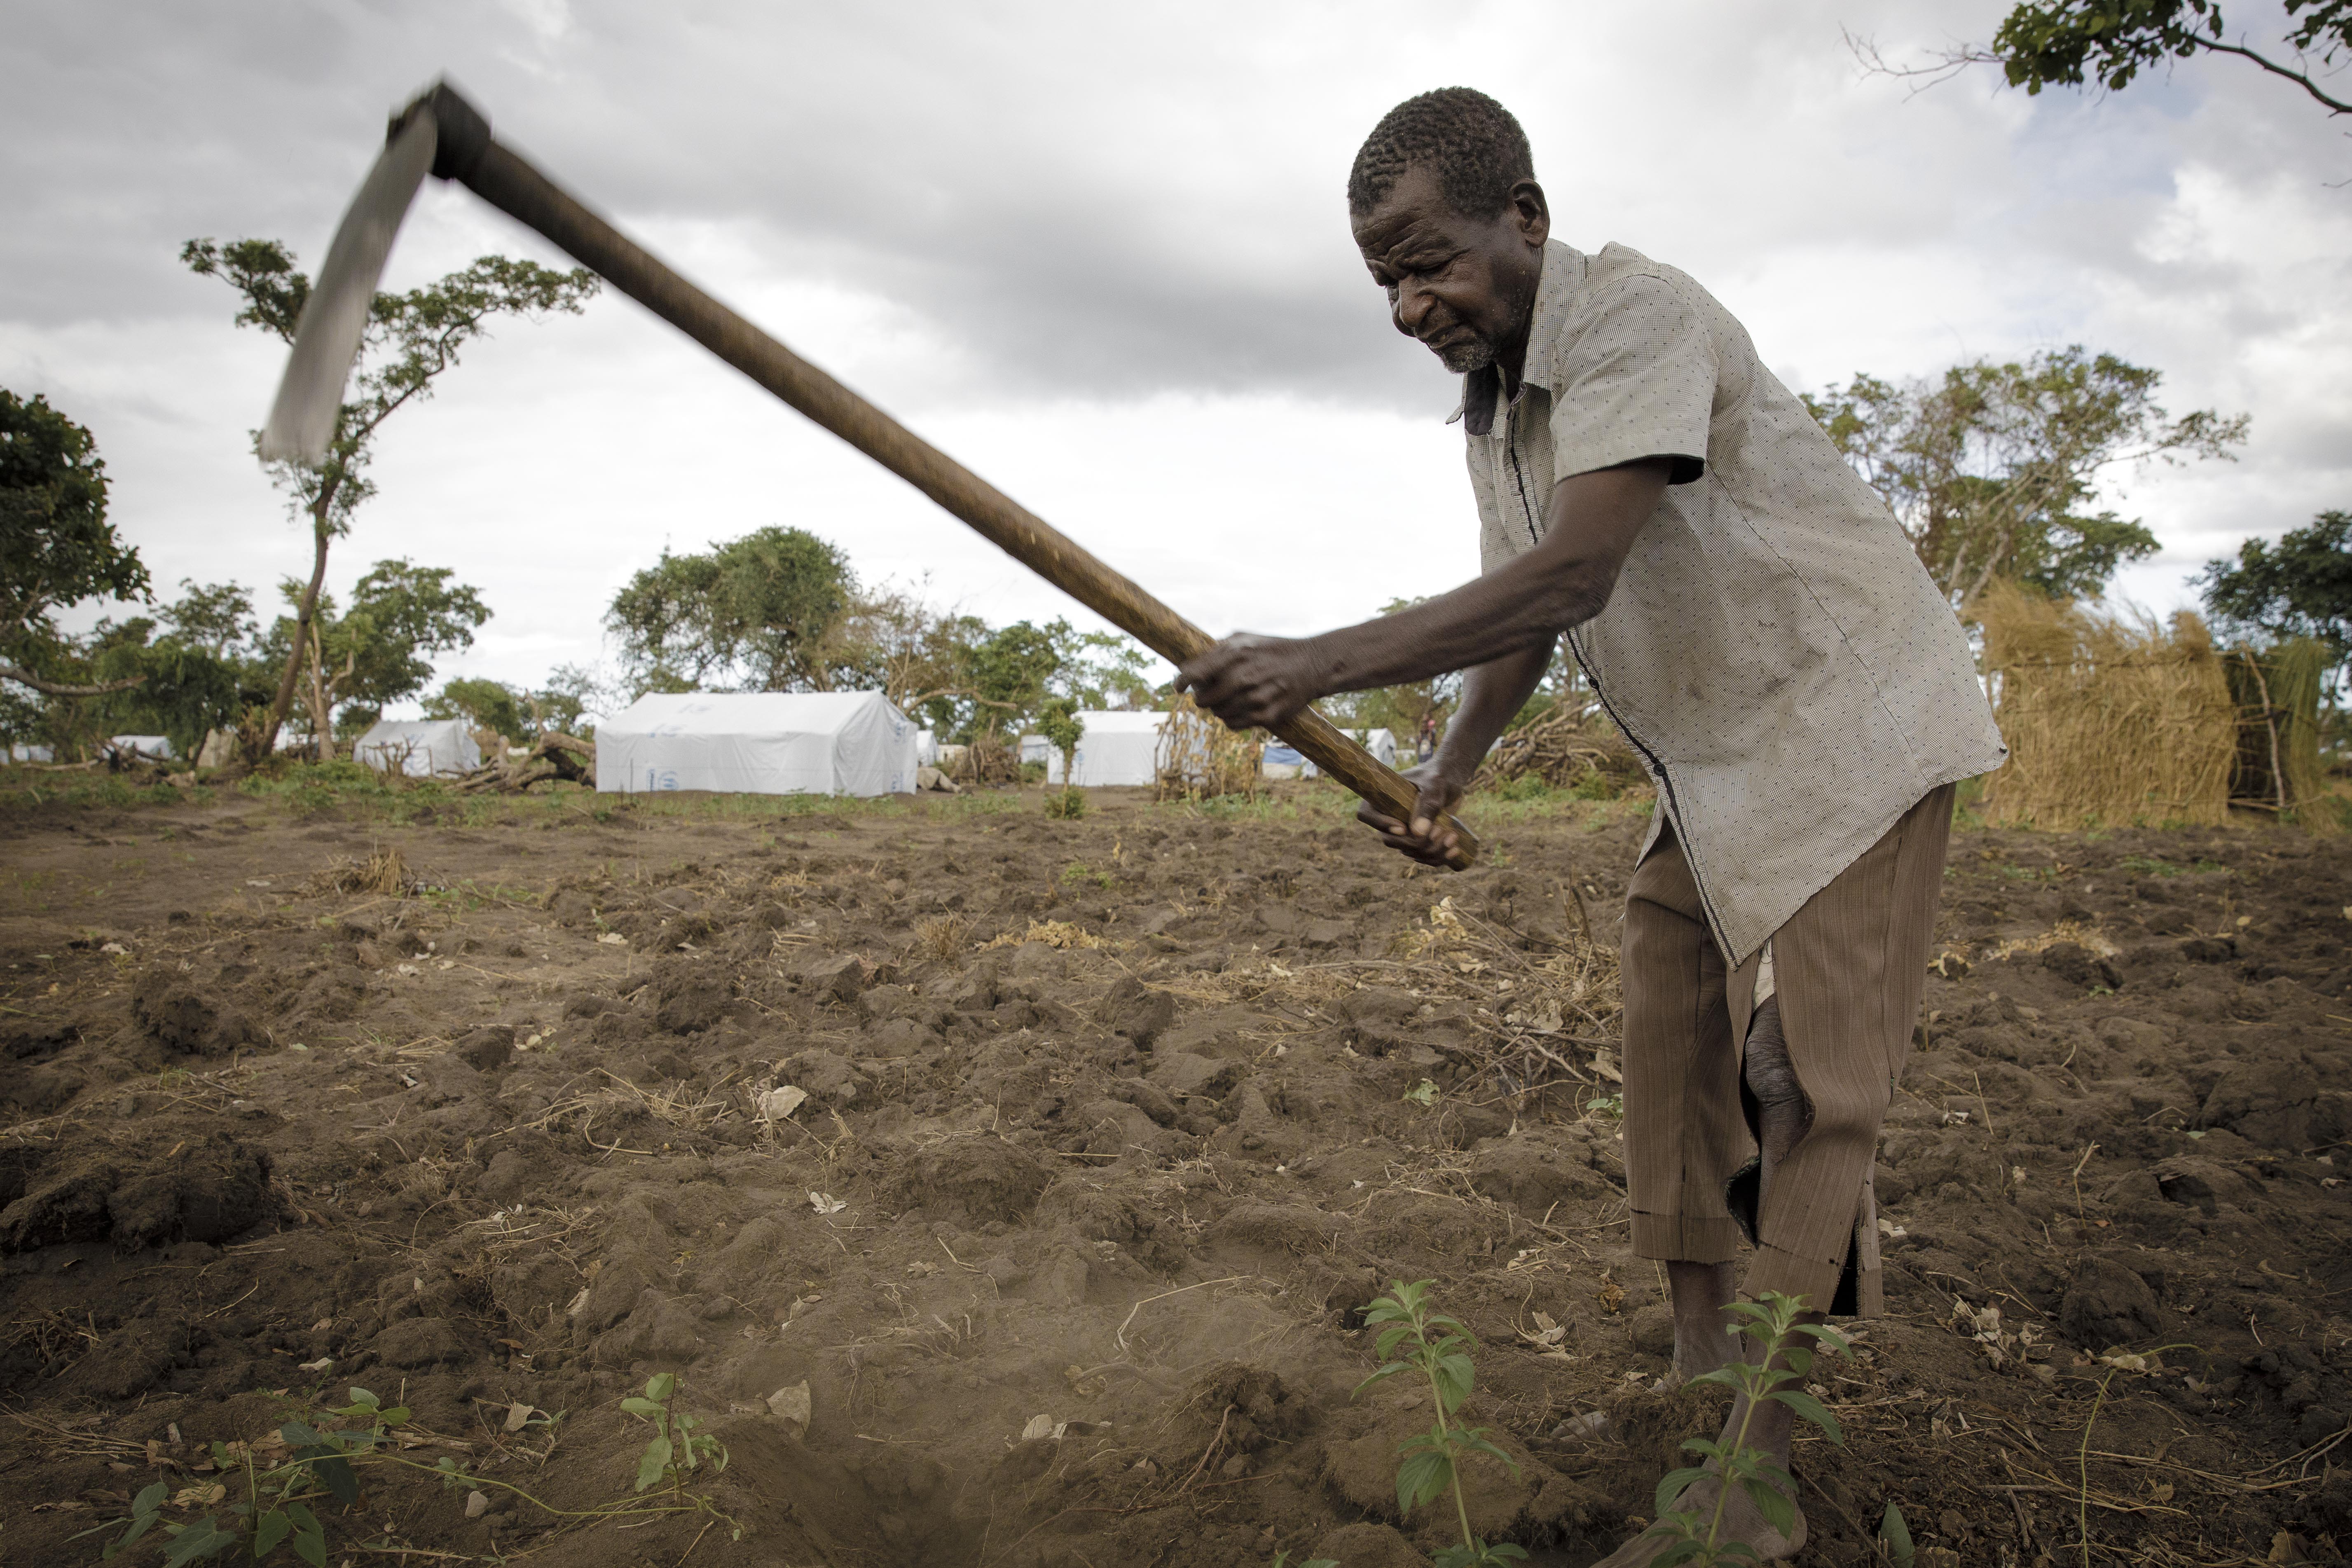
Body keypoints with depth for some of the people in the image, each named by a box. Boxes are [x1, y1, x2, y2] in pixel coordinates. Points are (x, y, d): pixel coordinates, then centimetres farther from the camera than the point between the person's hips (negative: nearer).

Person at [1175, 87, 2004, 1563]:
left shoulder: (1637, 314, -21)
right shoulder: (1492, 412, 6)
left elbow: (1571, 577, -33)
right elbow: (1529, 611, 12)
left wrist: (1319, 665, -36)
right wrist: (1445, 781, 2)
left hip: (1848, 729, -8)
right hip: (1714, 771, 9)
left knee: (1807, 1088, -10)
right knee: (1675, 1071, 8)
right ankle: (1697, 1384, 21)